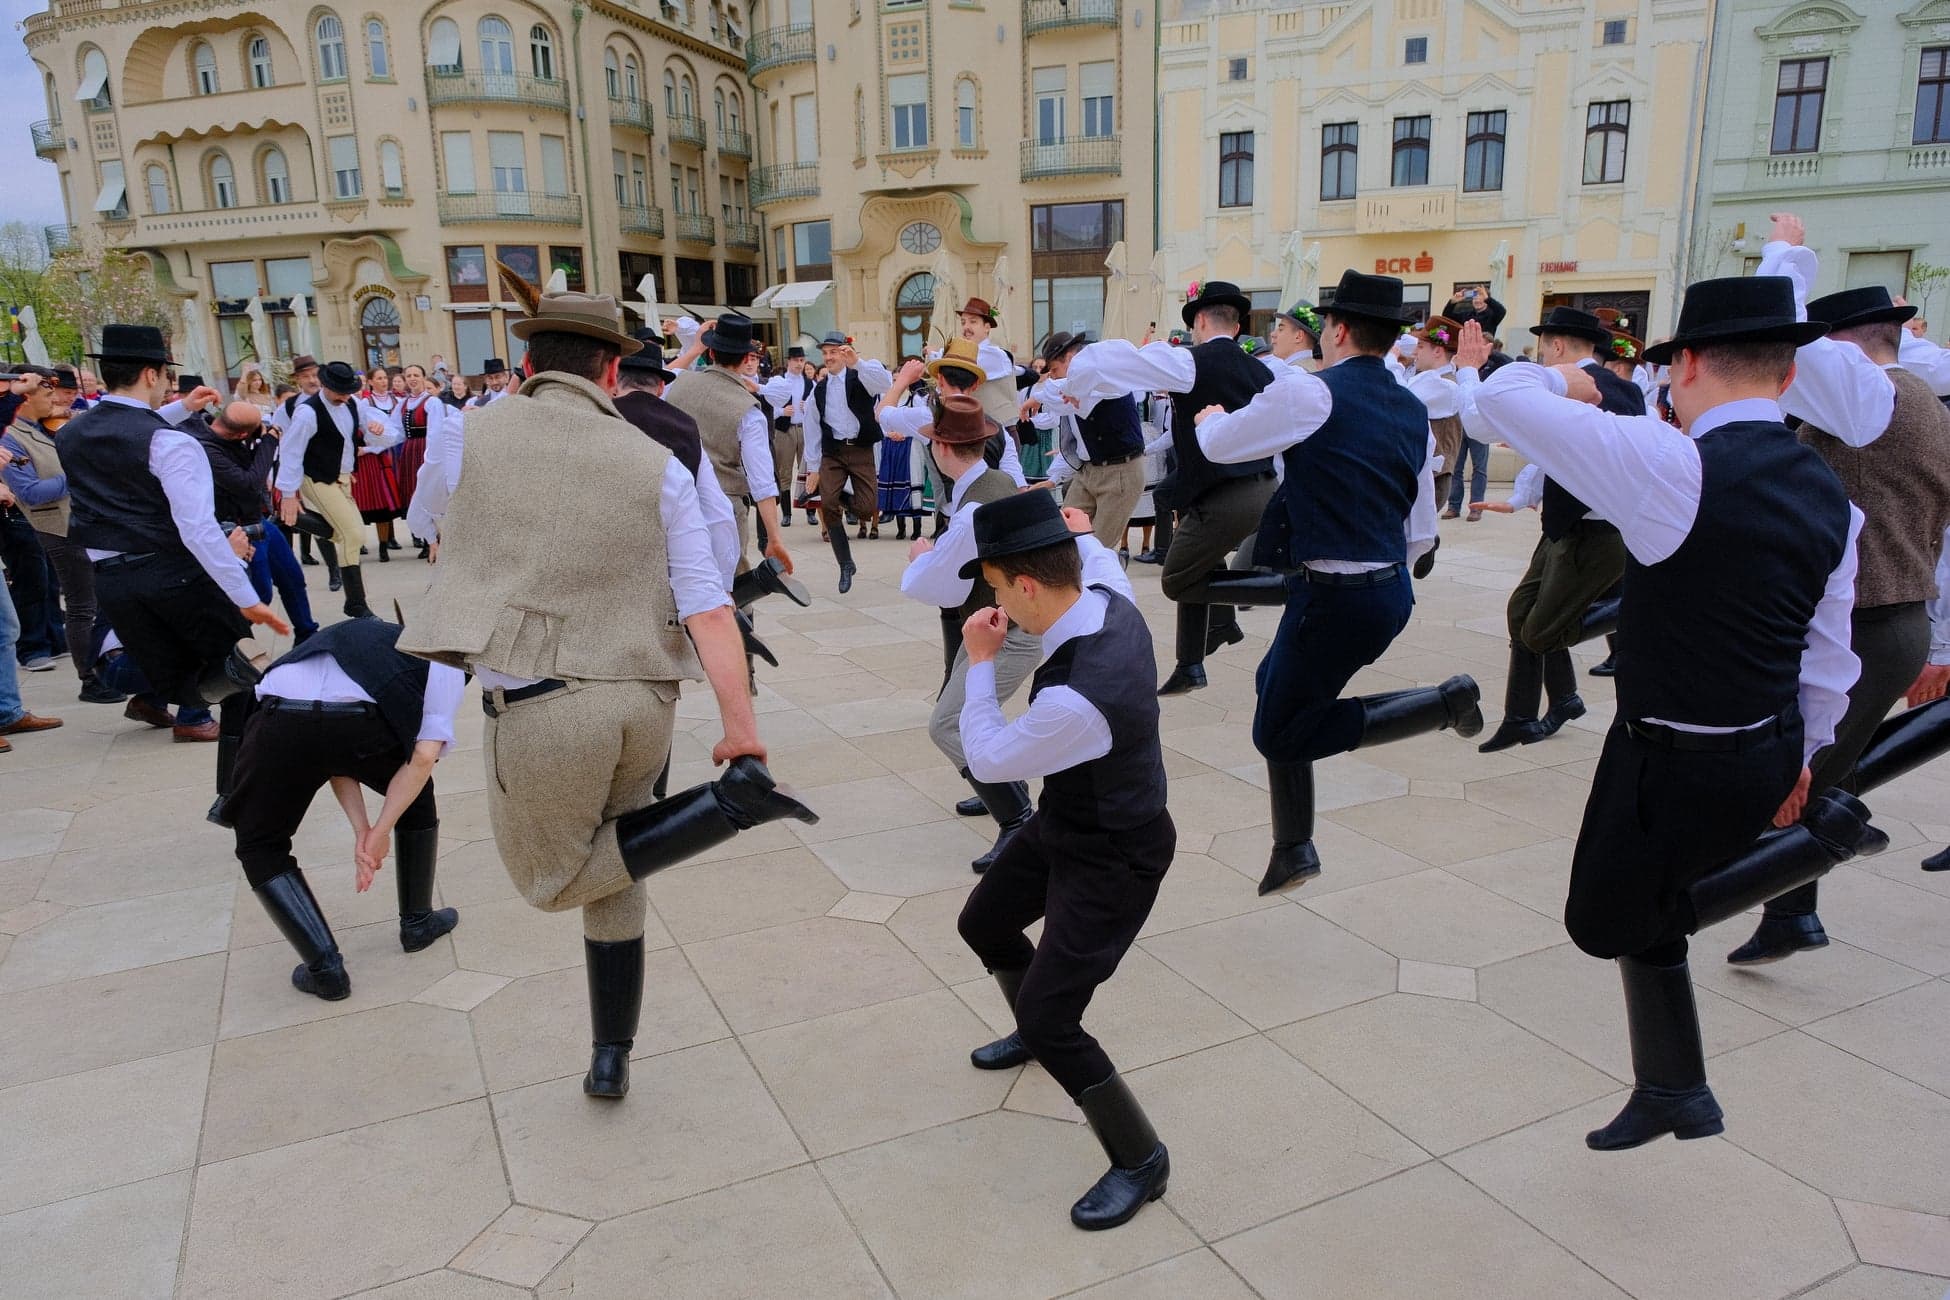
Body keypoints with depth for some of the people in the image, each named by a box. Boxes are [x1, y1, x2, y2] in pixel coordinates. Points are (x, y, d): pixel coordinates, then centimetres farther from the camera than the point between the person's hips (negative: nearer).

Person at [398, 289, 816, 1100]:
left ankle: (727, 802, -6)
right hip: (644, 701, 4)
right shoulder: (658, 466, 2)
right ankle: (611, 1058, 29)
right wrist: (741, 725, -6)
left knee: (557, 881, 16)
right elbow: (707, 607, -7)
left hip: (540, 705, -3)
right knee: (611, 875, 25)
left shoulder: (468, 435, 0)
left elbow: (440, 533, 22)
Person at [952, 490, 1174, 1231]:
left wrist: (979, 662, -13)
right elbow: (1101, 565, 14)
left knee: (1050, 1019, -7)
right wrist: (1082, 535, 32)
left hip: (1113, 863, -9)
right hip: (1065, 825, 9)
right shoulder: (1110, 602, -15)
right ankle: (1037, 1031, 54)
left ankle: (1140, 1160, 17)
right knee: (982, 926, 25)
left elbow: (988, 761, -21)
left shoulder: (1076, 698, -40)